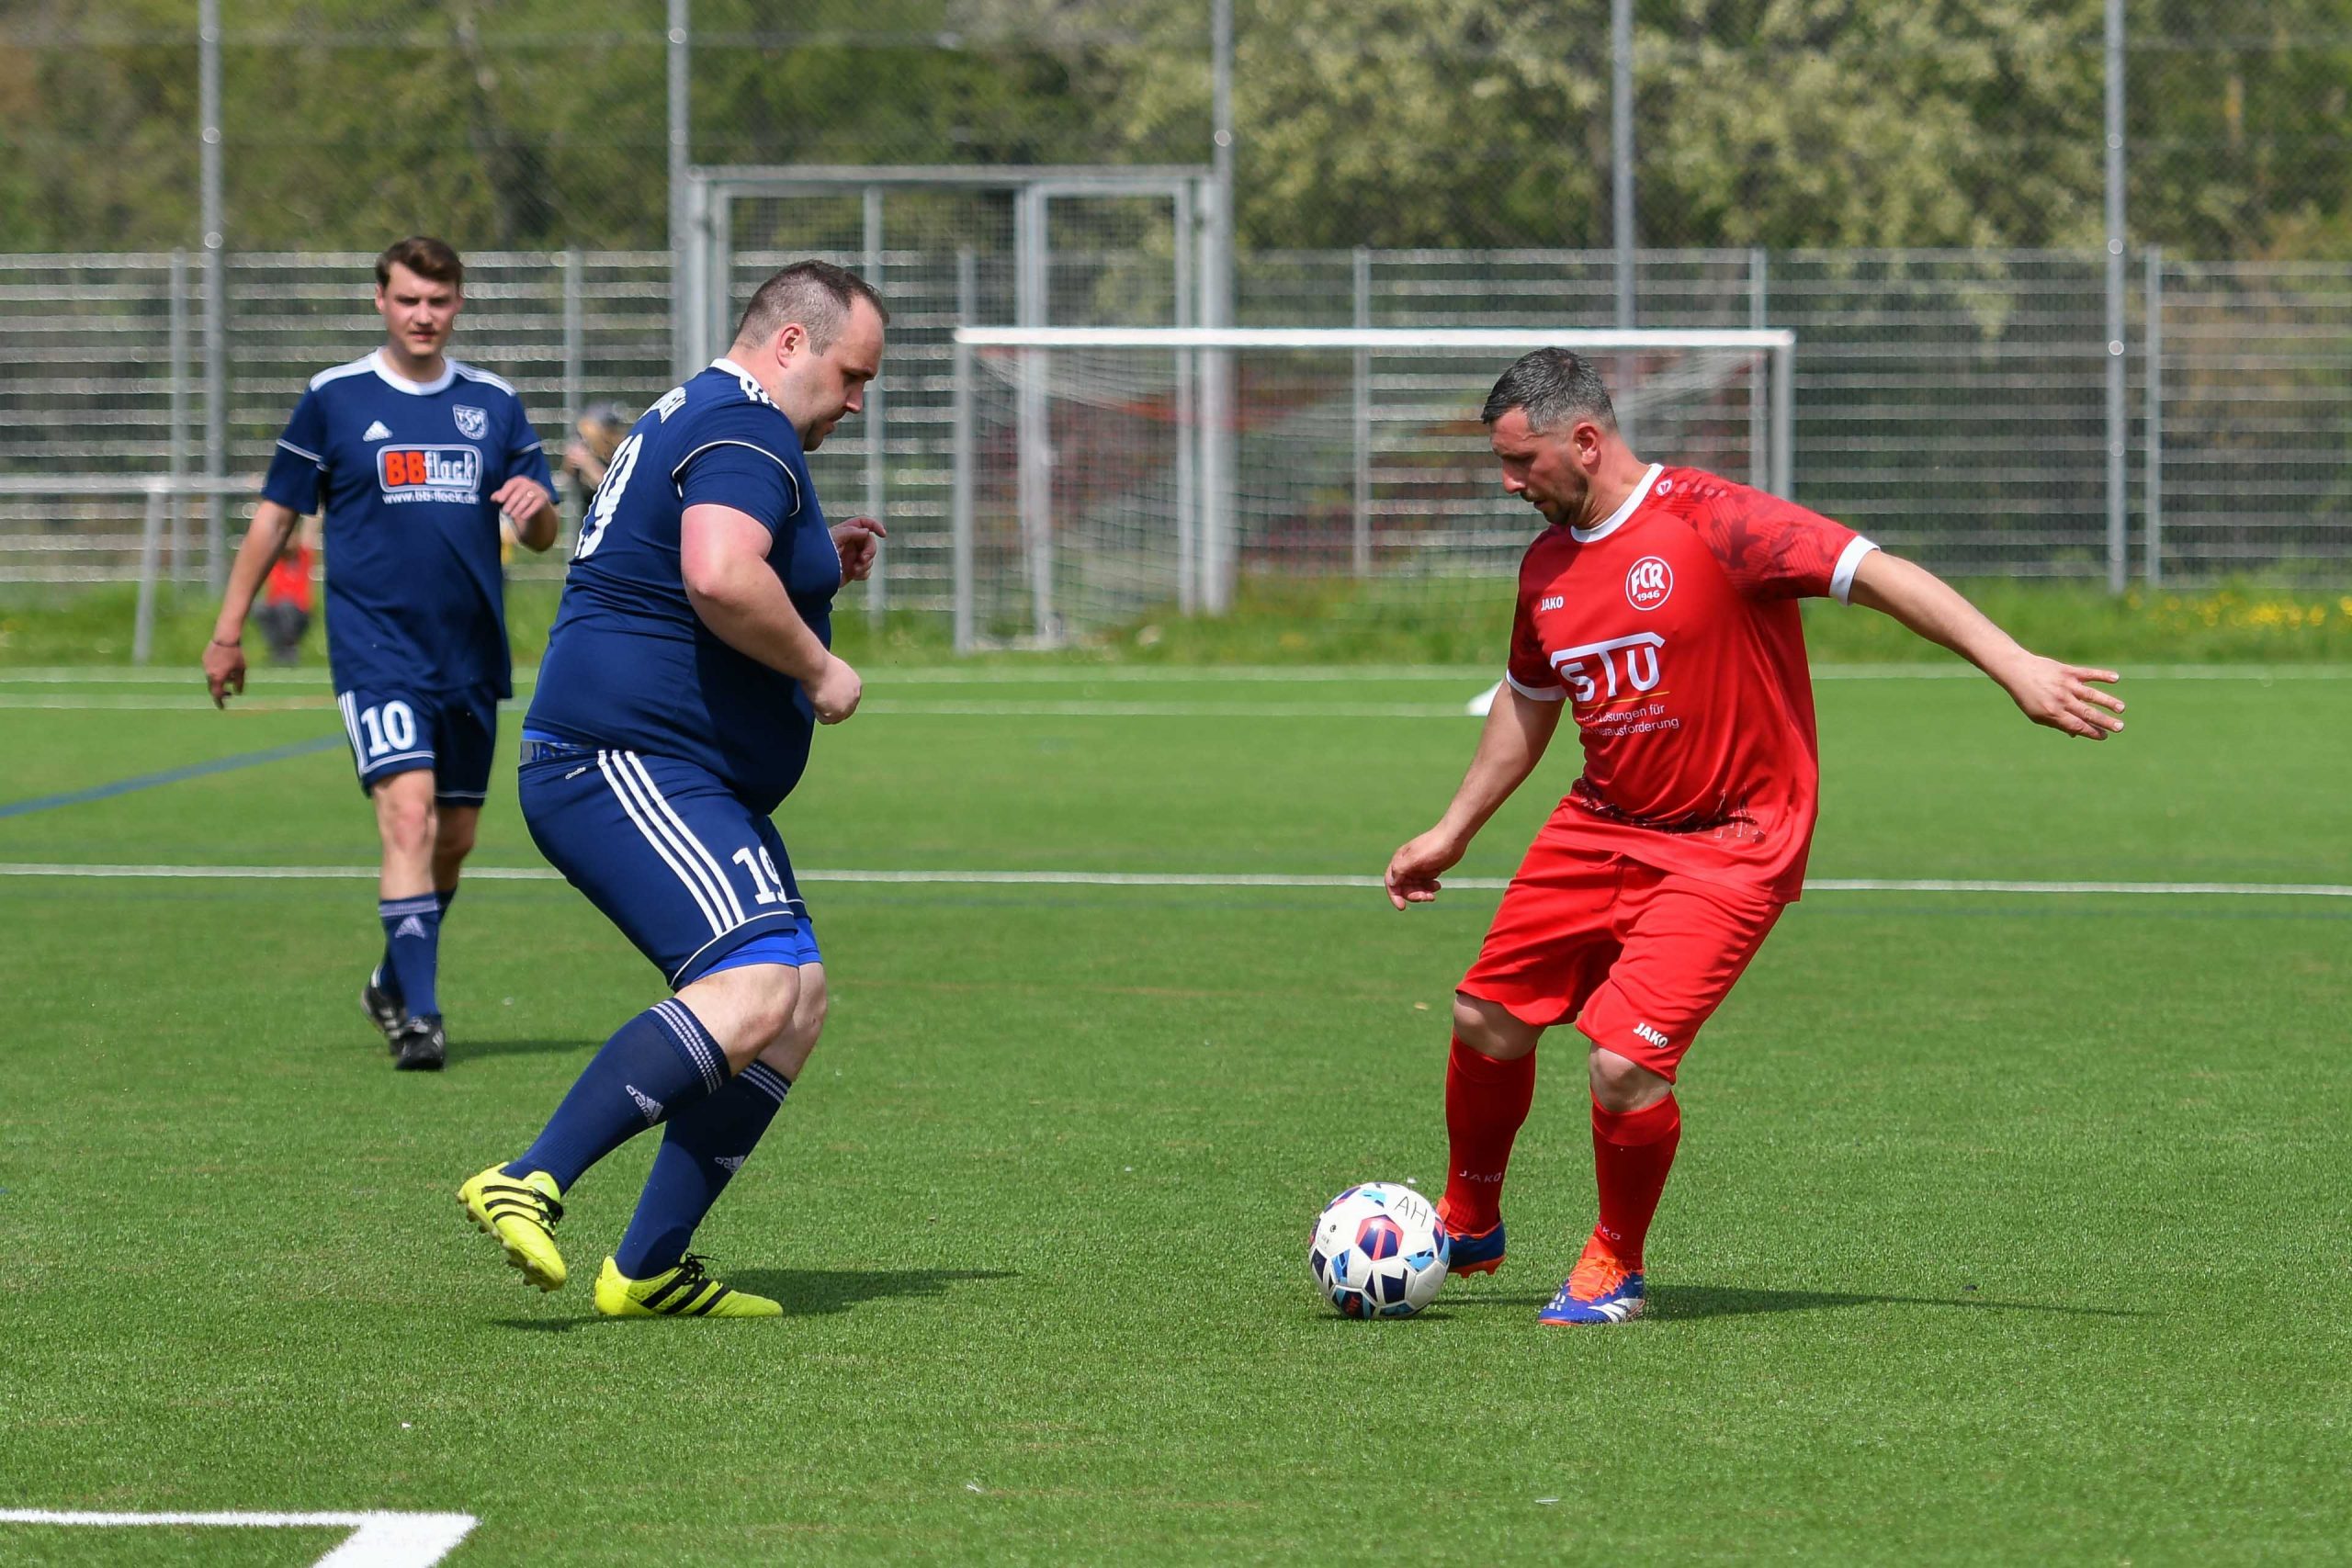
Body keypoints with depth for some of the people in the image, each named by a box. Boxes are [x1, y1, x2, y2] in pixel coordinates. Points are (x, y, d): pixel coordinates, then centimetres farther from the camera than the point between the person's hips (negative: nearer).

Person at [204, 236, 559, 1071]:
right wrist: (228, 632, 6)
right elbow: (276, 514, 7)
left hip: (471, 653, 4)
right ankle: (419, 1014, -19)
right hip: (375, 648, -4)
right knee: (409, 813, -19)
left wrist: (536, 508, -13)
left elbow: (543, 535, 11)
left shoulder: (494, 404, 8)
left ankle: (394, 983, 34)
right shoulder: (333, 399, 0)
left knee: (454, 837, 11)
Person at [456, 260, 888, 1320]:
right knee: (752, 990, -26)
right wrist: (818, 668, -15)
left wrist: (818, 568, 27)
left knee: (796, 1008, 8)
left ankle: (647, 1269, 7)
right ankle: (530, 1184, -28)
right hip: (625, 764, -11)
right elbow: (719, 577, -30)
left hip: (687, 784, 11)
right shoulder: (746, 430, -11)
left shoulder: (689, 420, 24)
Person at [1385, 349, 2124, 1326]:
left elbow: (1876, 574, -22)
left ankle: (1616, 1264, 8)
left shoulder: (1707, 522, -19)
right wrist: (1453, 831, 29)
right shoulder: (1546, 567, 6)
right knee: (1487, 1019, 9)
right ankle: (1466, 1226, 36)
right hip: (1603, 824, 7)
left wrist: (2016, 668, -30)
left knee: (1624, 1061, -19)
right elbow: (1528, 702, 24)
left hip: (1727, 846, -7)